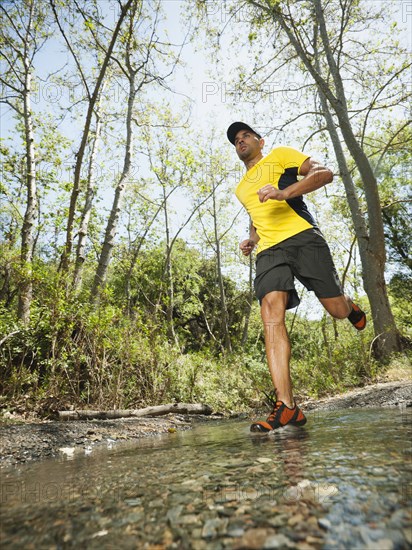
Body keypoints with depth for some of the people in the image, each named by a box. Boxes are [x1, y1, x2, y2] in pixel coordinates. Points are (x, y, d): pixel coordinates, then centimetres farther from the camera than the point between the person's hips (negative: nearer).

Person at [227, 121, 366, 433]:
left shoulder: (280, 155, 15)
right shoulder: (241, 189, 31)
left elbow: (325, 173, 2)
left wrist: (284, 192, -14)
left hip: (302, 238, -3)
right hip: (269, 251, 4)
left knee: (338, 310, -7)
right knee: (271, 316, -20)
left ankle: (351, 306, 35)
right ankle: (287, 407, -24)